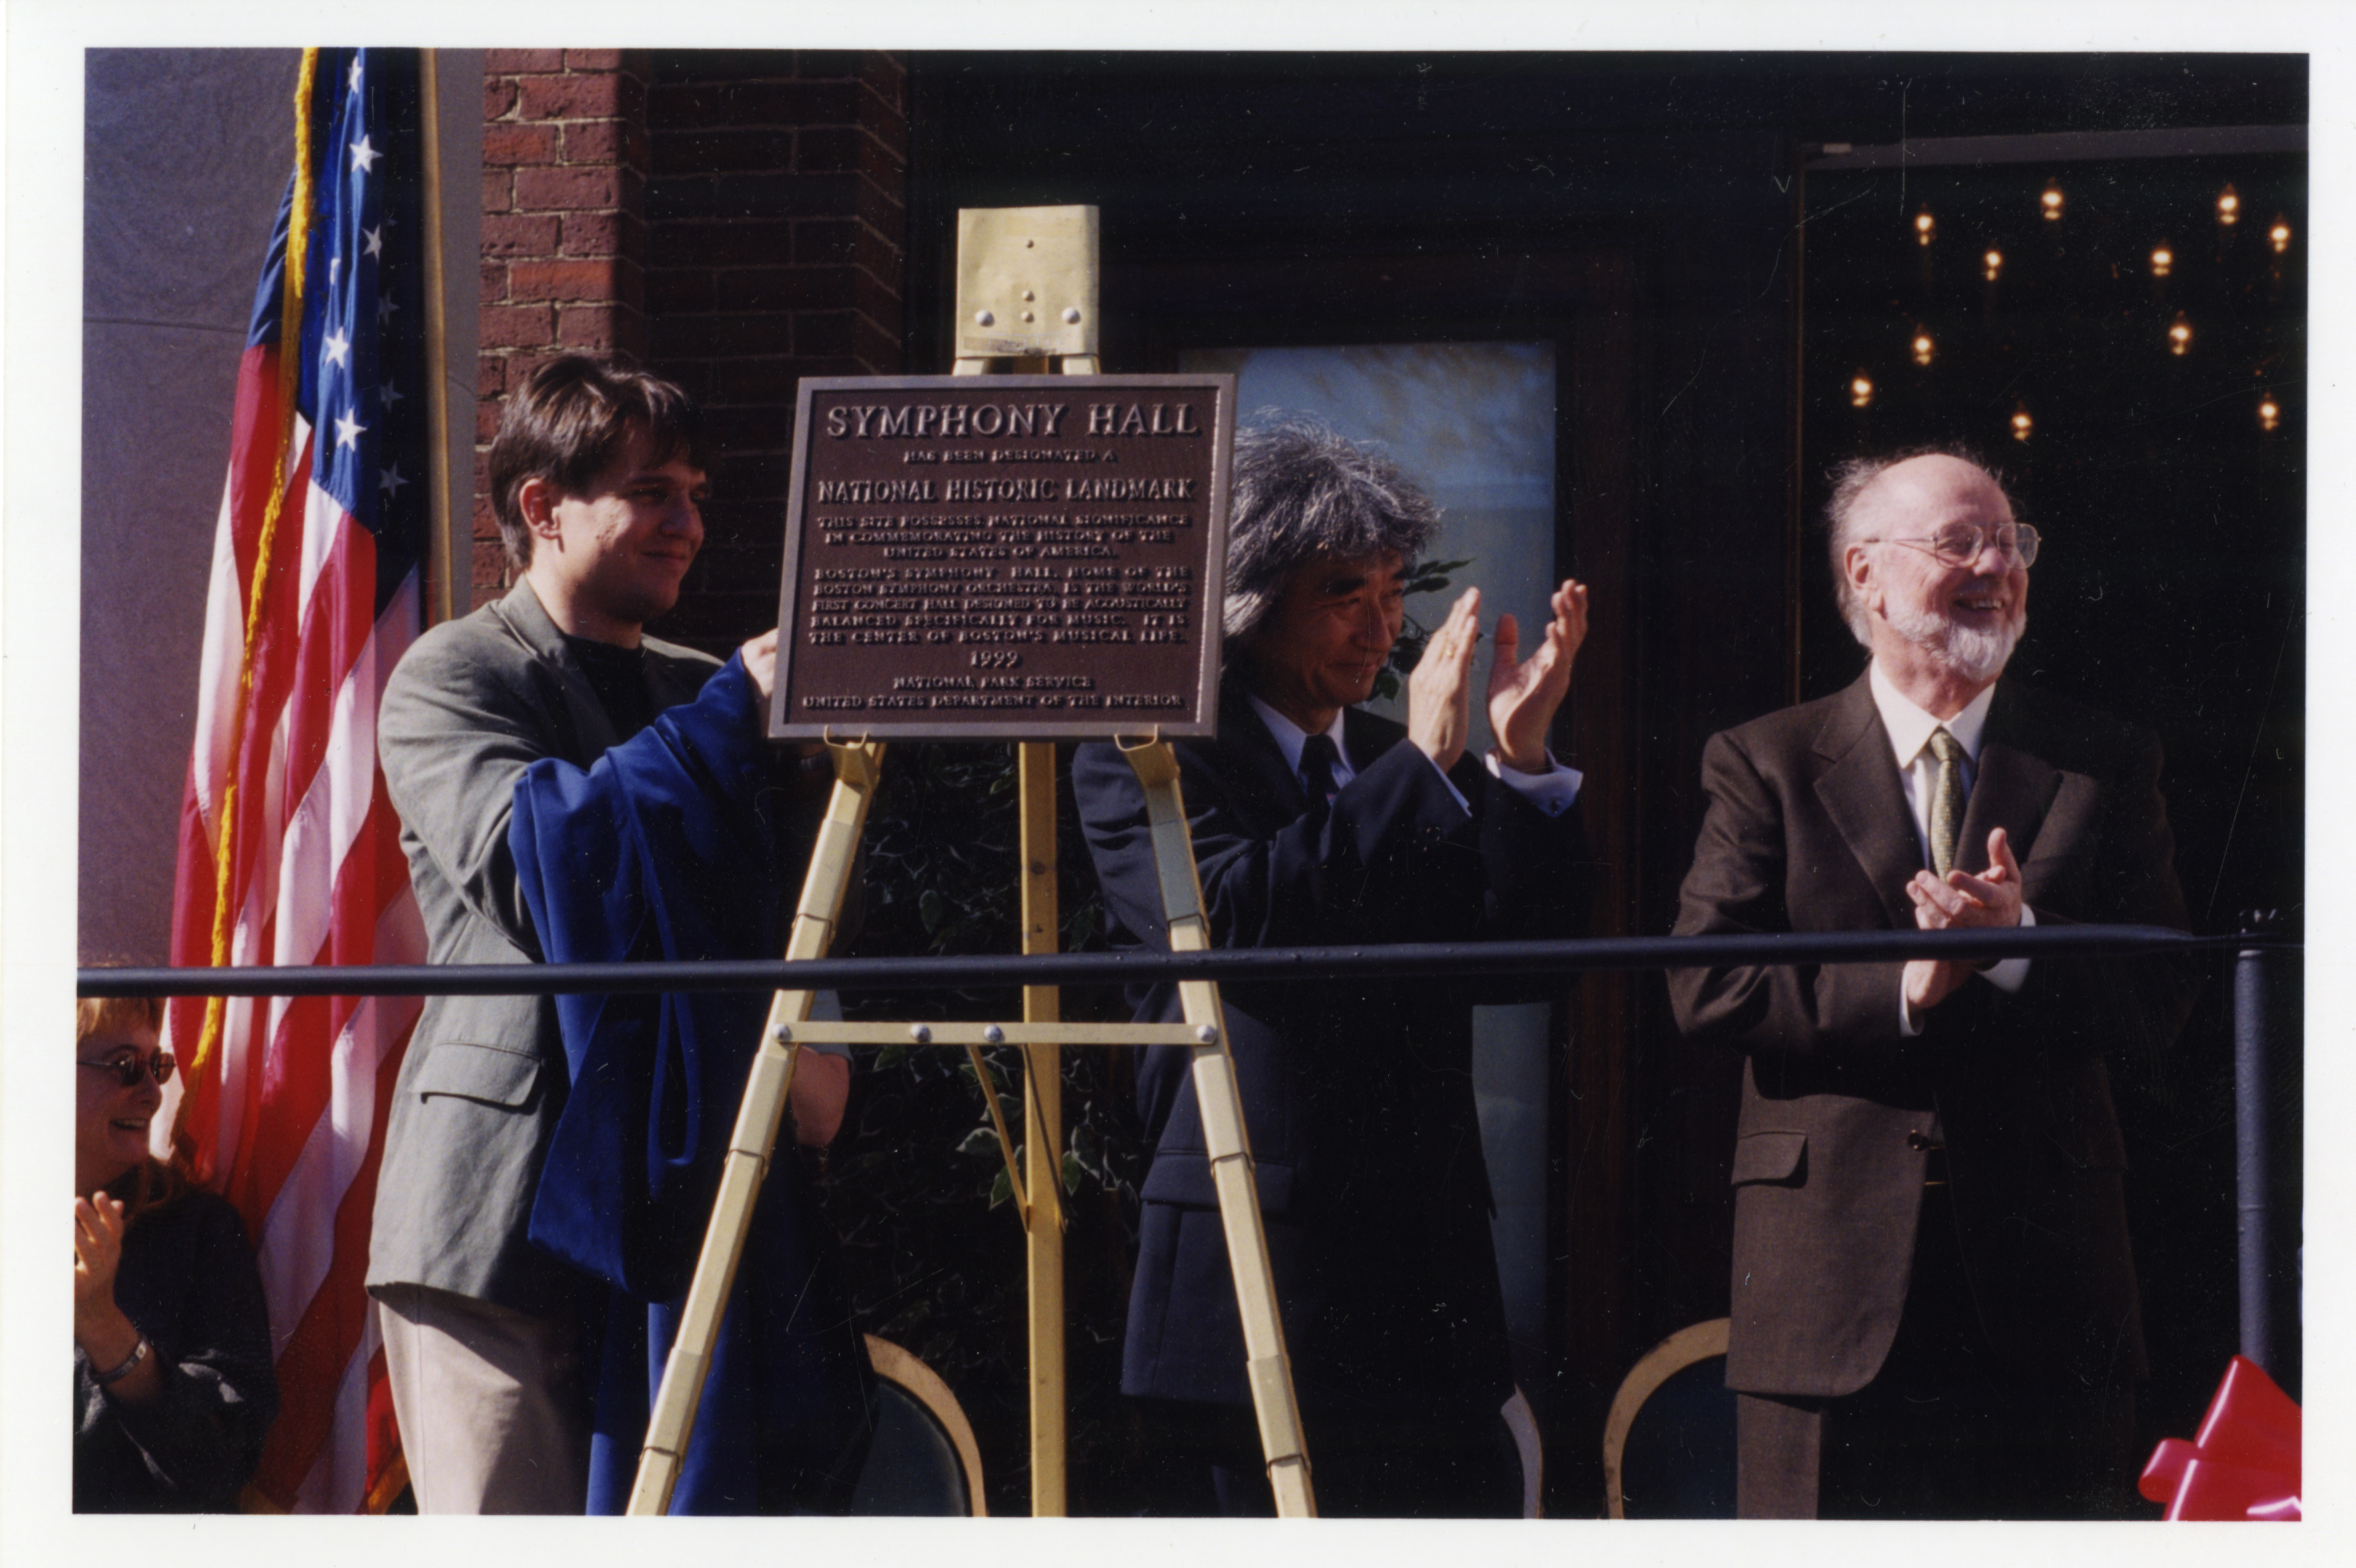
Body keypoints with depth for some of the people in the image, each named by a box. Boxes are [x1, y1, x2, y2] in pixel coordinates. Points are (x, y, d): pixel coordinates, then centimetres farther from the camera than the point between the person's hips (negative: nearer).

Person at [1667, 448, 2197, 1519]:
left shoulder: (2106, 765, 10)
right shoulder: (1766, 764, 7)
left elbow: (2157, 1005, 1)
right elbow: (1707, 989, -4)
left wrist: (2020, 944, -17)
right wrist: (1898, 989, -15)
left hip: (2047, 1287, 1)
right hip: (1830, 1289, -1)